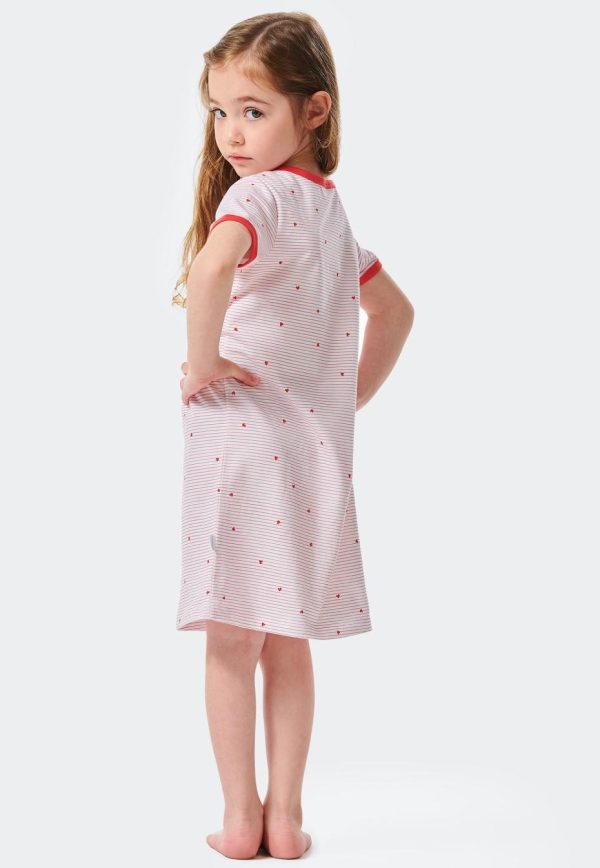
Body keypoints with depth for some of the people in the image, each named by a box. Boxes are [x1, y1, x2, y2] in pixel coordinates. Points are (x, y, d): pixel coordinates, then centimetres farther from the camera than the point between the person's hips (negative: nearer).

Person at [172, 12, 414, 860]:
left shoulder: (257, 192, -12)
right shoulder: (329, 206, 12)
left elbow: (212, 265, -36)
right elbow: (396, 311, 23)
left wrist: (203, 361, -21)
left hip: (242, 439, -7)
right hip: (315, 447, 7)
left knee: (232, 641, 7)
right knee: (288, 644, 14)